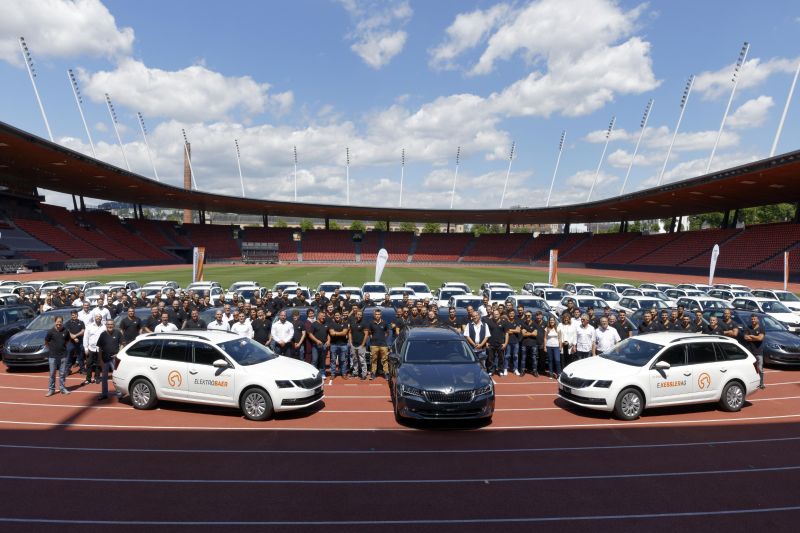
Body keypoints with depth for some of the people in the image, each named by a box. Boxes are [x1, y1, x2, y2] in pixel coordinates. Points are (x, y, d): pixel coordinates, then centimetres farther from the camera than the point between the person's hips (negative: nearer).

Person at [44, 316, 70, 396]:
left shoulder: (65, 331, -2)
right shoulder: (51, 331, -8)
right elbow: (46, 342, 4)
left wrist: (63, 347, 7)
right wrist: (52, 348, 7)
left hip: (63, 355, 2)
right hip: (52, 356, -1)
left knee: (62, 373, 8)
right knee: (52, 373, 6)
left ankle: (62, 388, 18)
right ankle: (51, 389, 16)